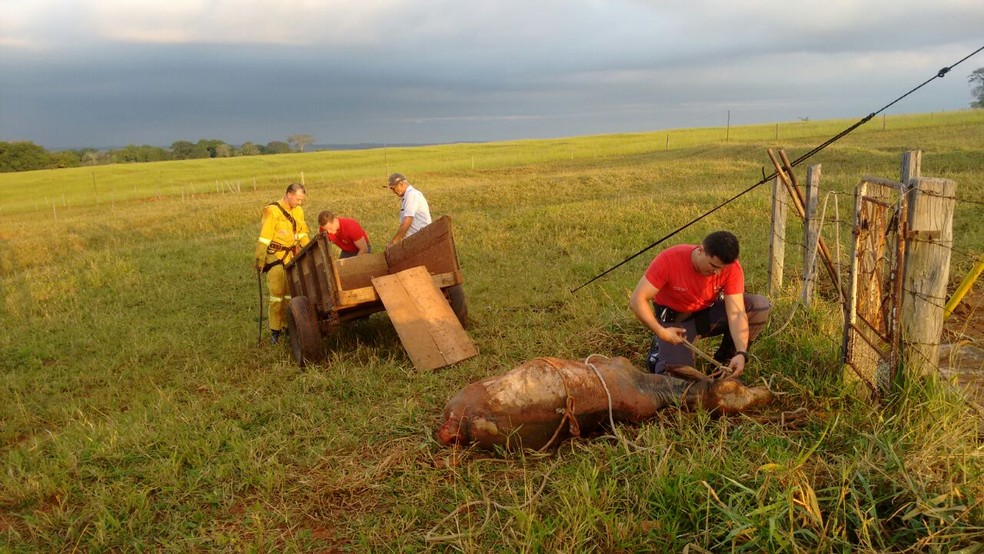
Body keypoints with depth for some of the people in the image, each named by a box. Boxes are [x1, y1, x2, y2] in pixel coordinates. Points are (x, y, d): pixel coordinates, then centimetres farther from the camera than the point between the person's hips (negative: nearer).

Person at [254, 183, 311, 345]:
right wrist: (260, 261, -15)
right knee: (277, 293, -3)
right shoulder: (272, 211, -16)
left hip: (292, 256, 6)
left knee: (292, 292, 9)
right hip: (275, 257, -6)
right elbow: (263, 238, -16)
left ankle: (288, 325, 21)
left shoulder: (298, 211, 4)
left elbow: (302, 234, 13)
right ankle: (275, 330, 8)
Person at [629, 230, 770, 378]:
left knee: (759, 306, -20)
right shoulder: (669, 259, -30)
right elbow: (637, 300, -27)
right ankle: (662, 346, 13)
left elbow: (736, 314, -27)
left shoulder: (732, 268, -24)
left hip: (709, 313, 3)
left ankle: (724, 361, -2)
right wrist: (661, 332, -37)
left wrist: (741, 354, -41)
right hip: (674, 320, -3)